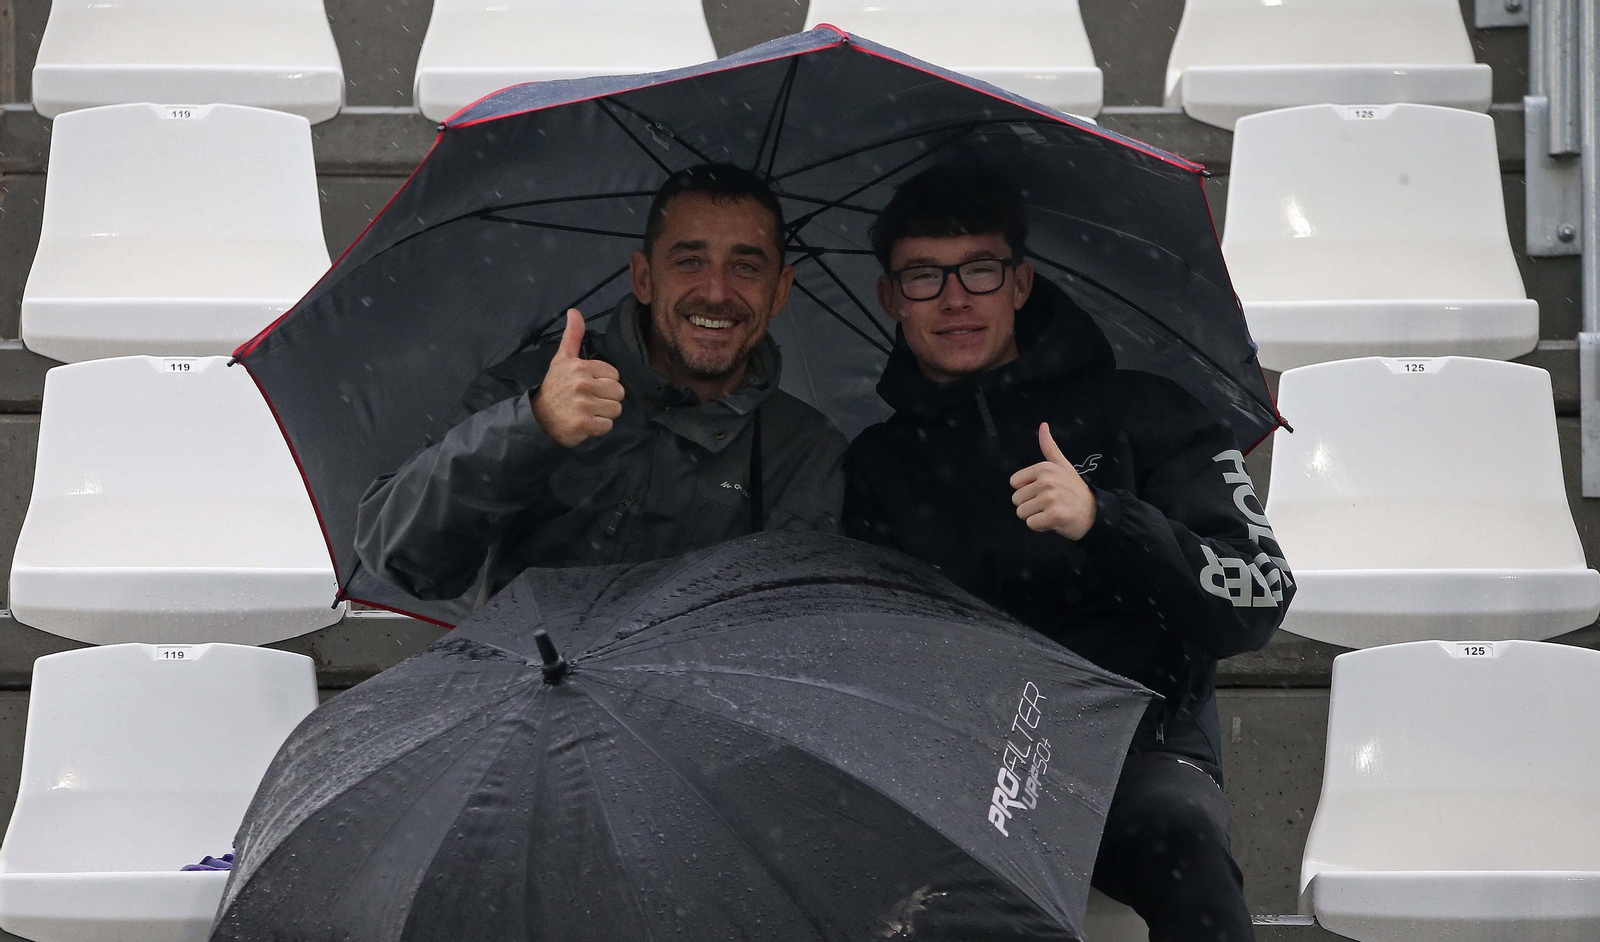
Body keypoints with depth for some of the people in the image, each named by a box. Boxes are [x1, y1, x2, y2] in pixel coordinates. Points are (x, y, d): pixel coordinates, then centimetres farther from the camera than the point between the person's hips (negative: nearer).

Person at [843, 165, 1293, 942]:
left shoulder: (1135, 410, 6)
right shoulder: (875, 460, 12)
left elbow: (1259, 601, -3)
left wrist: (1102, 521, -18)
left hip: (1136, 751, -1)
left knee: (1177, 830, -36)